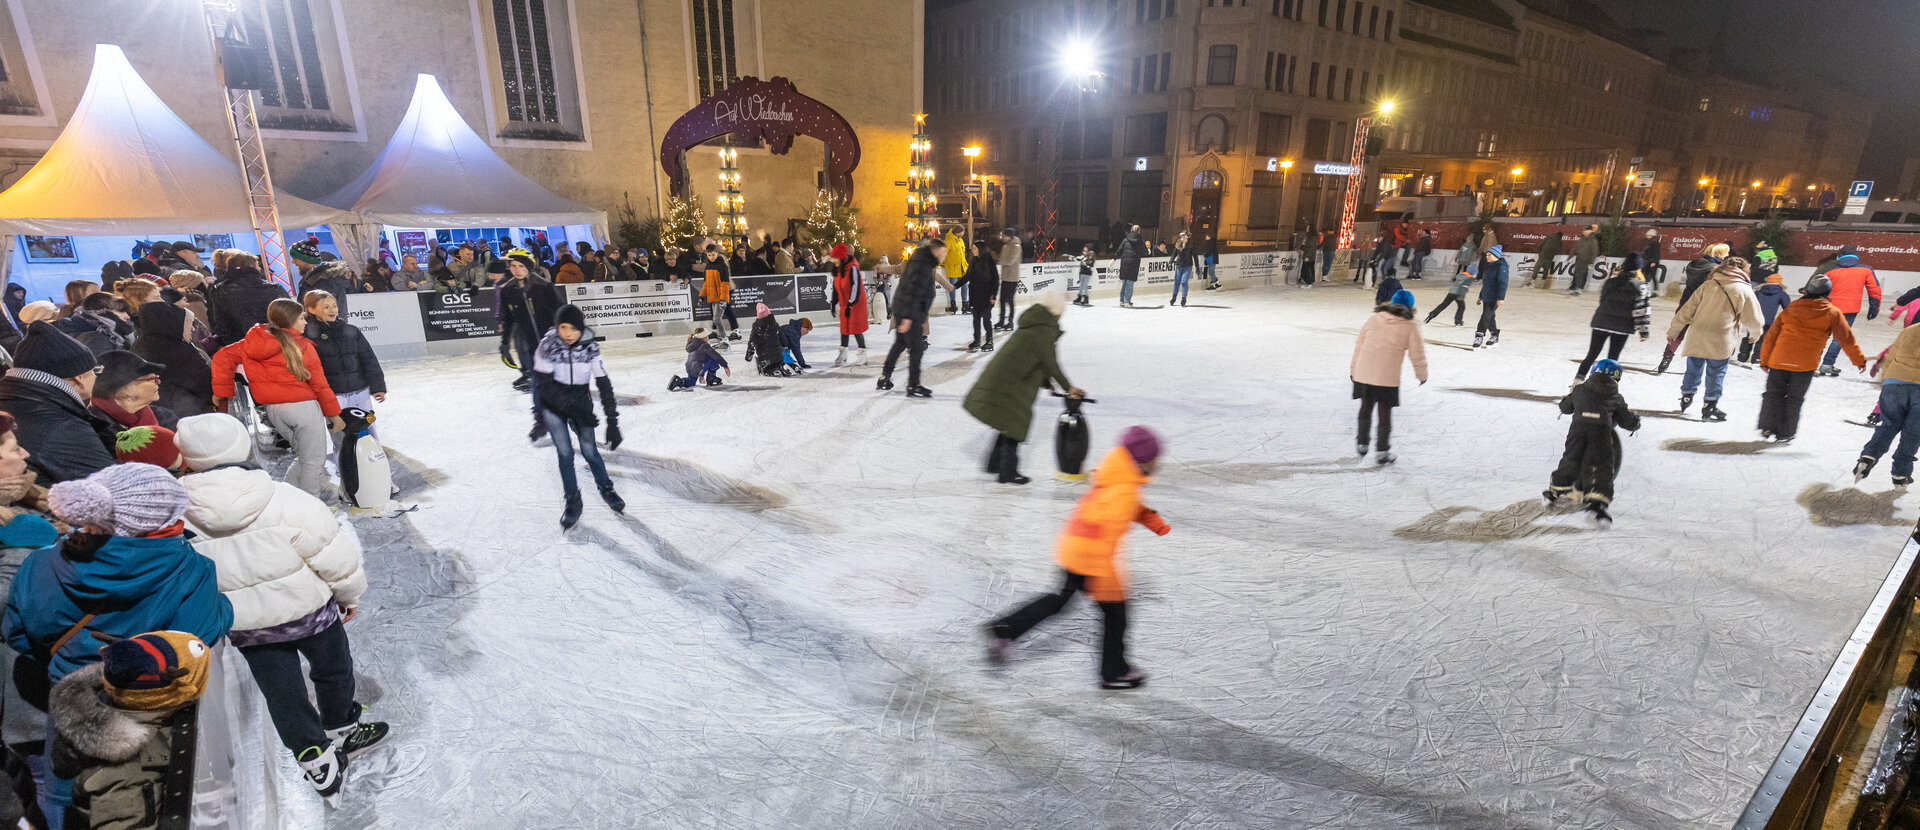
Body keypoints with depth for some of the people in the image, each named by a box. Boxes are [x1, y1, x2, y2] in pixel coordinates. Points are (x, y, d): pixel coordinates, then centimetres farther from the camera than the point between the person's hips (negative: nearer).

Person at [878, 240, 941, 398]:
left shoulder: (918, 261, 13)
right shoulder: (923, 266, -18)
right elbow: (914, 292, -24)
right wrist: (908, 318, -26)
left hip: (900, 312, 10)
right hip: (910, 315, -10)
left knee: (899, 344, 19)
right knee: (916, 349, -4)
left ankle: (884, 379, 27)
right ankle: (913, 386, 0)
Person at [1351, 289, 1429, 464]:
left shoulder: (1373, 320, 4)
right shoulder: (1410, 327, -4)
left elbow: (1359, 345, 9)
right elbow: (1417, 353, 1)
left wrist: (1353, 369, 19)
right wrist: (1422, 375, 16)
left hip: (1363, 373, 3)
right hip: (1387, 378, -3)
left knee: (1366, 407, 20)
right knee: (1385, 413, 8)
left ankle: (1362, 444, 29)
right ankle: (1382, 451, 13)